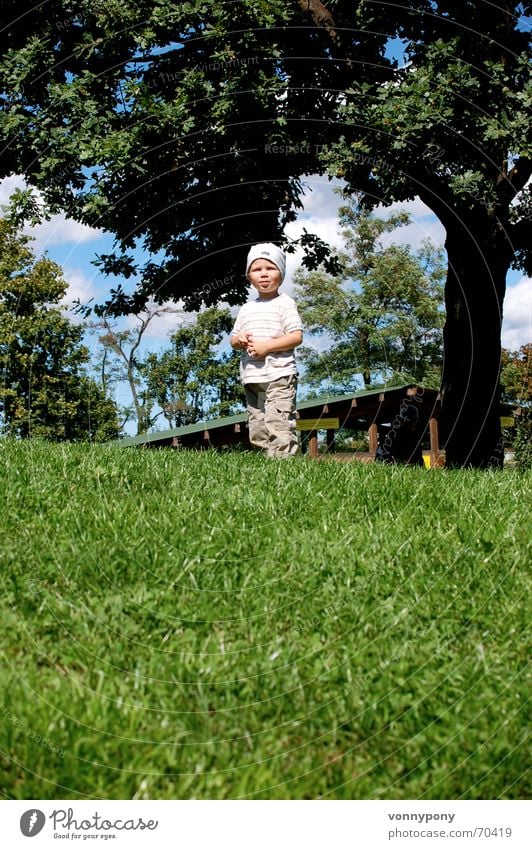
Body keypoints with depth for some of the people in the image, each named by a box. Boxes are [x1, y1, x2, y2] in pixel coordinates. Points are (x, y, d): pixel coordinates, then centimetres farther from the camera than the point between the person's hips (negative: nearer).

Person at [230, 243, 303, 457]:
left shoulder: (284, 303, -1)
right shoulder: (247, 308, 18)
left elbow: (296, 336, -9)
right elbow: (233, 339, 21)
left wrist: (266, 346, -17)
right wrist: (239, 340, -4)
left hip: (279, 376, -7)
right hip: (252, 377, 7)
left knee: (278, 425, -15)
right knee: (257, 429, 8)